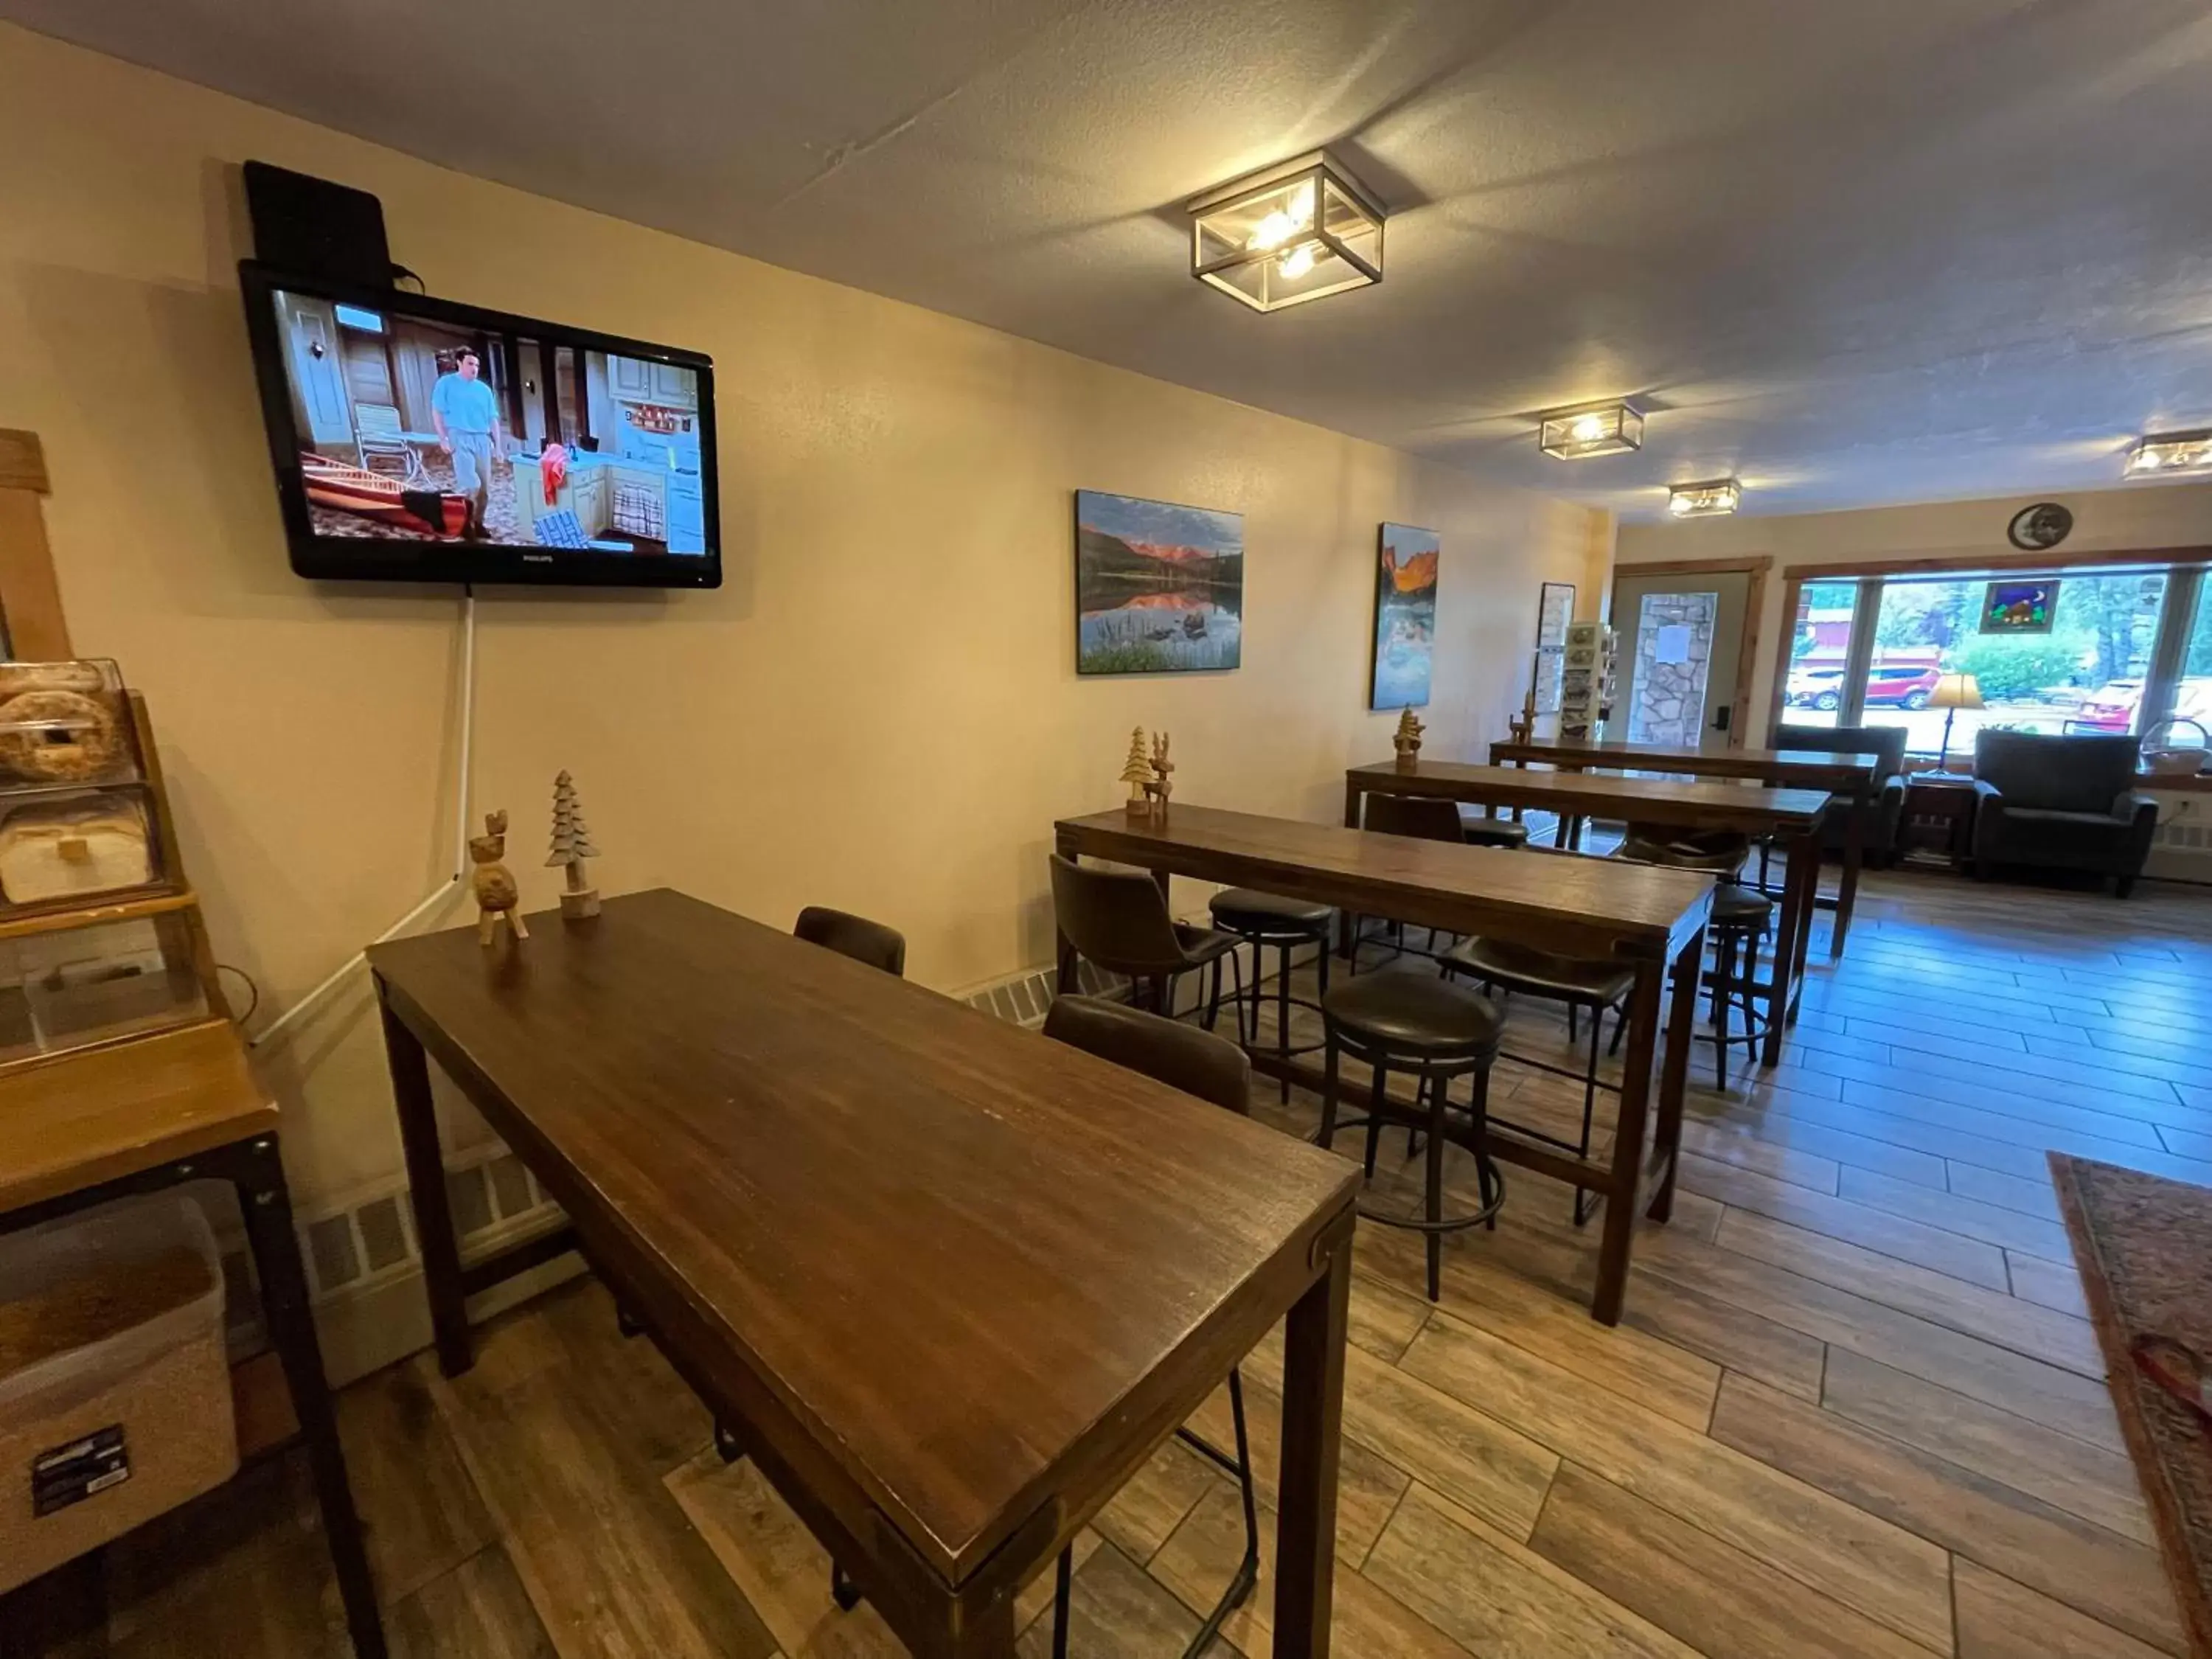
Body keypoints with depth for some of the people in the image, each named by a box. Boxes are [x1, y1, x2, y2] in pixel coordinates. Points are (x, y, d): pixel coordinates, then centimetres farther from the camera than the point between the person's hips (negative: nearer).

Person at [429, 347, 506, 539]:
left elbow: (493, 419, 18)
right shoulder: (446, 383, 4)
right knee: (471, 484, -17)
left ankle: (477, 522, 15)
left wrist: (498, 444, 10)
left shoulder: (484, 389, 16)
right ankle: (465, 523, -4)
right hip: (460, 438, -5)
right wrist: (443, 439, -8)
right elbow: (437, 412, 1)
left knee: (485, 487, 2)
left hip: (482, 439, 5)